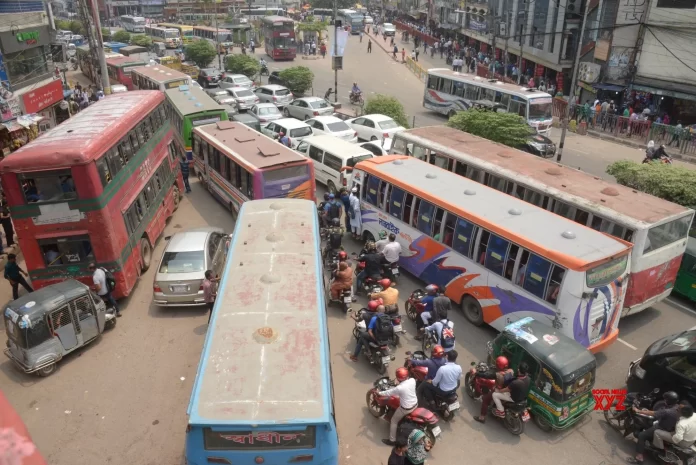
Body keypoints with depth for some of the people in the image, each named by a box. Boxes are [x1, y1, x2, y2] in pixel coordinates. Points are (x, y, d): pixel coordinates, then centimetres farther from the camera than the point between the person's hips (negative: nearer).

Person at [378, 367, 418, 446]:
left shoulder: (399, 388, -29)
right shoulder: (412, 380, -15)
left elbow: (388, 393, -14)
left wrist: (378, 393, 1)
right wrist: (399, 383, 20)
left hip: (406, 408, -7)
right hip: (415, 404, 7)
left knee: (394, 421, 16)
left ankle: (392, 440, 27)